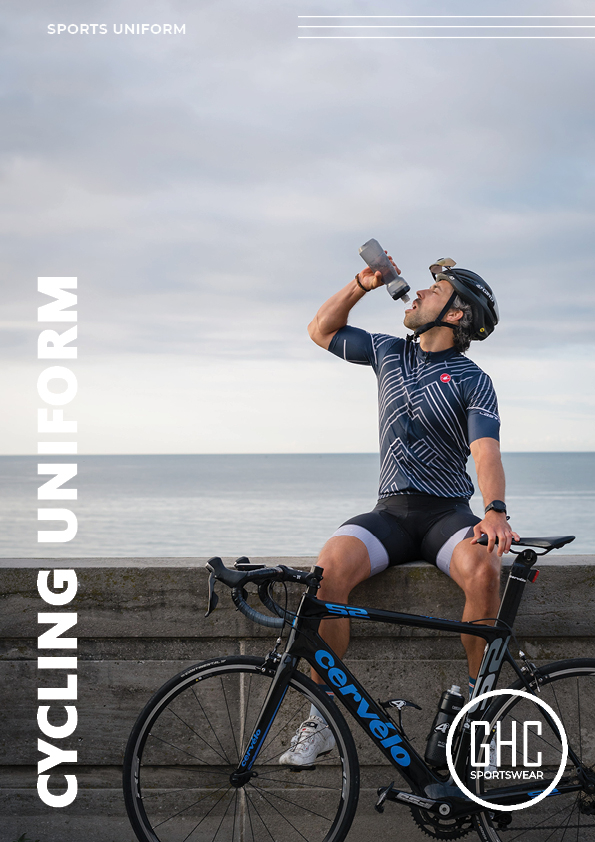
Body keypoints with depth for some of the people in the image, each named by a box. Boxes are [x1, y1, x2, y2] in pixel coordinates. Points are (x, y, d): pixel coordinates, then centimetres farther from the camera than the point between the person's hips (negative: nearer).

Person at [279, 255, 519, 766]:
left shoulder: (473, 382, -1)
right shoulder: (390, 353, 14)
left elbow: (486, 452, -15)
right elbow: (322, 330, 23)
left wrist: (495, 510, -34)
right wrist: (361, 285, 8)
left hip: (447, 513, -3)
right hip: (391, 511, 3)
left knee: (483, 569, -36)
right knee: (332, 564, -29)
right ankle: (322, 719, -21)